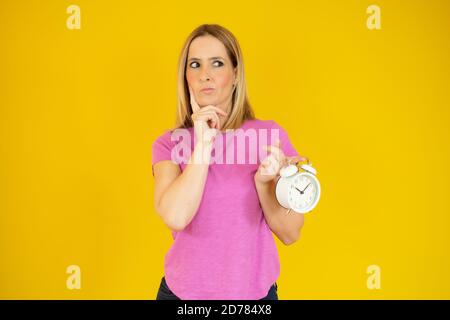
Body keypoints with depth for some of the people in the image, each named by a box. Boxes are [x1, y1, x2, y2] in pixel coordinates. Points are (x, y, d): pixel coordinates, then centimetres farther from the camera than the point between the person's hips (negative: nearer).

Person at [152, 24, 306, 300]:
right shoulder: (169, 143, -5)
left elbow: (290, 234, -5)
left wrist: (265, 182, -20)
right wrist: (203, 143, -18)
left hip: (254, 290, 0)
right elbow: (175, 218, -22)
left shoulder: (270, 135, -7)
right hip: (183, 290, 0)